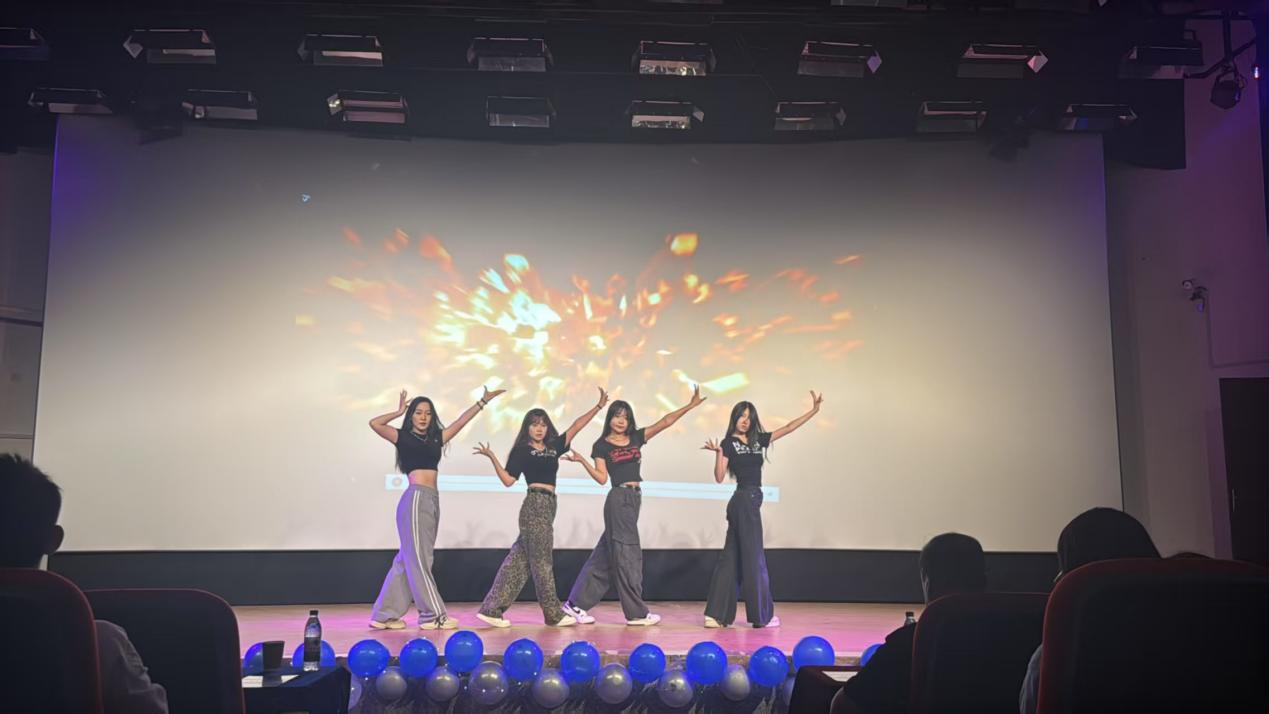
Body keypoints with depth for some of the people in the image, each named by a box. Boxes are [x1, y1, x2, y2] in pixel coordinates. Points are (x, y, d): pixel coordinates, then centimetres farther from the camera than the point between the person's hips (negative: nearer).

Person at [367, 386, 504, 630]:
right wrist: (399, 412, 3)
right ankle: (433, 615, -2)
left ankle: (385, 615, 12)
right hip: (416, 498, -6)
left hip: (432, 501, 6)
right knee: (417, 558, -3)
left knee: (408, 558, 7)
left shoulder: (436, 438, 17)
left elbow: (461, 421, 20)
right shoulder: (403, 437, 3)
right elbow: (374, 423, -9)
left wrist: (483, 401, 20)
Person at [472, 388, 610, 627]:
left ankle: (492, 609, 10)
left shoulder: (554, 447, 16)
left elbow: (576, 427, 16)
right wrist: (493, 458, -18)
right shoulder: (522, 450, -1)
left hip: (549, 505, 7)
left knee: (520, 558, 7)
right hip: (535, 504, -7)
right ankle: (554, 614, 9)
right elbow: (508, 480, -7)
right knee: (542, 561, 1)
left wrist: (598, 406, 13)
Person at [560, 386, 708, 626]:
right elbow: (601, 477, -6)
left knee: (606, 554, 9)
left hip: (634, 498, 6)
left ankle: (576, 604, 16)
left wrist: (690, 406, 0)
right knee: (627, 554, -2)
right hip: (619, 498, -6)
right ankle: (637, 613, 5)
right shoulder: (602, 445, 0)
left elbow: (665, 422, 6)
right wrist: (582, 461, -17)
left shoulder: (636, 437, 12)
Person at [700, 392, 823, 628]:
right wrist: (718, 453, -26)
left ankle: (716, 614, 9)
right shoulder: (729, 443, -4)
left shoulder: (758, 440, 15)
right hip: (744, 500, -7)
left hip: (751, 501, 7)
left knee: (732, 557, 6)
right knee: (753, 558, -1)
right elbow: (719, 477, -11)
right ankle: (762, 615, 7)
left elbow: (788, 428, 16)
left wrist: (814, 410, 13)